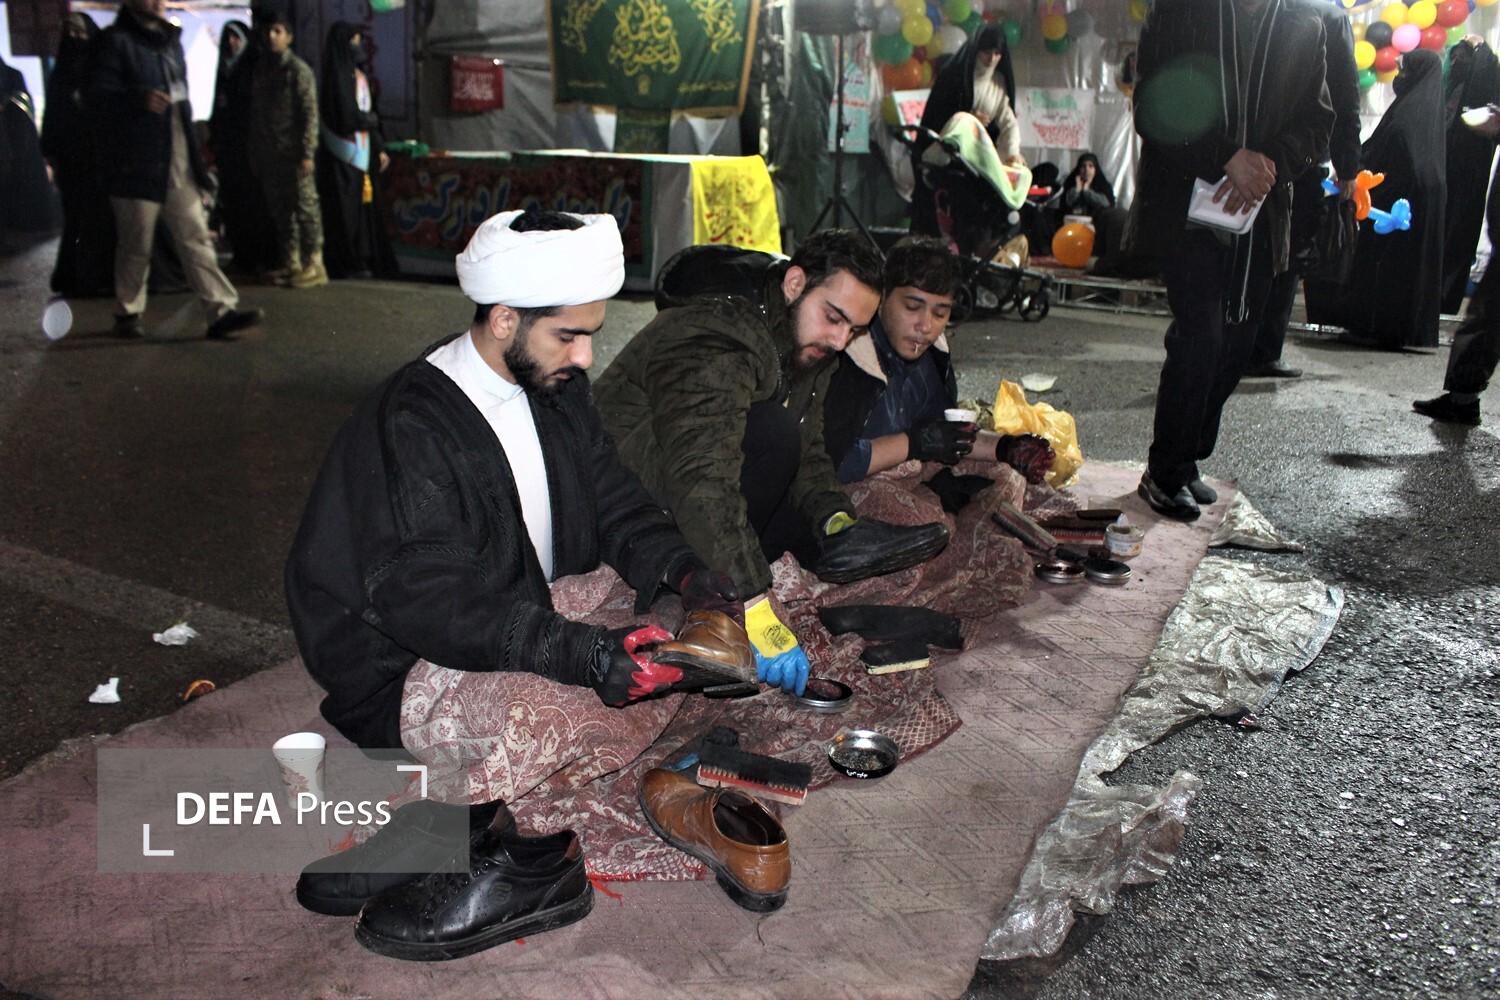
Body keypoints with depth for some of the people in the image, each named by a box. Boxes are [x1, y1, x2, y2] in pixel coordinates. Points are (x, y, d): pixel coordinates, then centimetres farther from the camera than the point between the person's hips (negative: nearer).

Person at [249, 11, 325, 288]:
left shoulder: (299, 70, -3)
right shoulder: (261, 69, 16)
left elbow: (310, 114, -9)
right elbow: (255, 114, 18)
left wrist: (307, 153, -16)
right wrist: (254, 152, 13)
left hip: (293, 152, -7)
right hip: (269, 153, 7)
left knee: (305, 206, -6)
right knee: (279, 210, 8)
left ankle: (313, 264, -3)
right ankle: (290, 263, 15)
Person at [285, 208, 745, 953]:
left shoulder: (557, 392, 4)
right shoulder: (410, 427, -21)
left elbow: (616, 506, 8)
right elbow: (427, 601, -28)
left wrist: (680, 571, -13)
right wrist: (580, 652, -38)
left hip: (529, 627, 8)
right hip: (408, 674, -8)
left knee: (668, 663, -11)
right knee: (554, 713, -35)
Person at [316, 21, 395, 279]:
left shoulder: (359, 74, 15)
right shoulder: (338, 75, -11)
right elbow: (348, 115, -19)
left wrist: (379, 149, 12)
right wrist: (372, 121, 1)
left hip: (363, 149, 8)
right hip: (345, 149, -8)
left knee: (365, 204, 8)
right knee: (347, 207, -5)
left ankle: (366, 259, 13)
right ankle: (347, 264, 0)